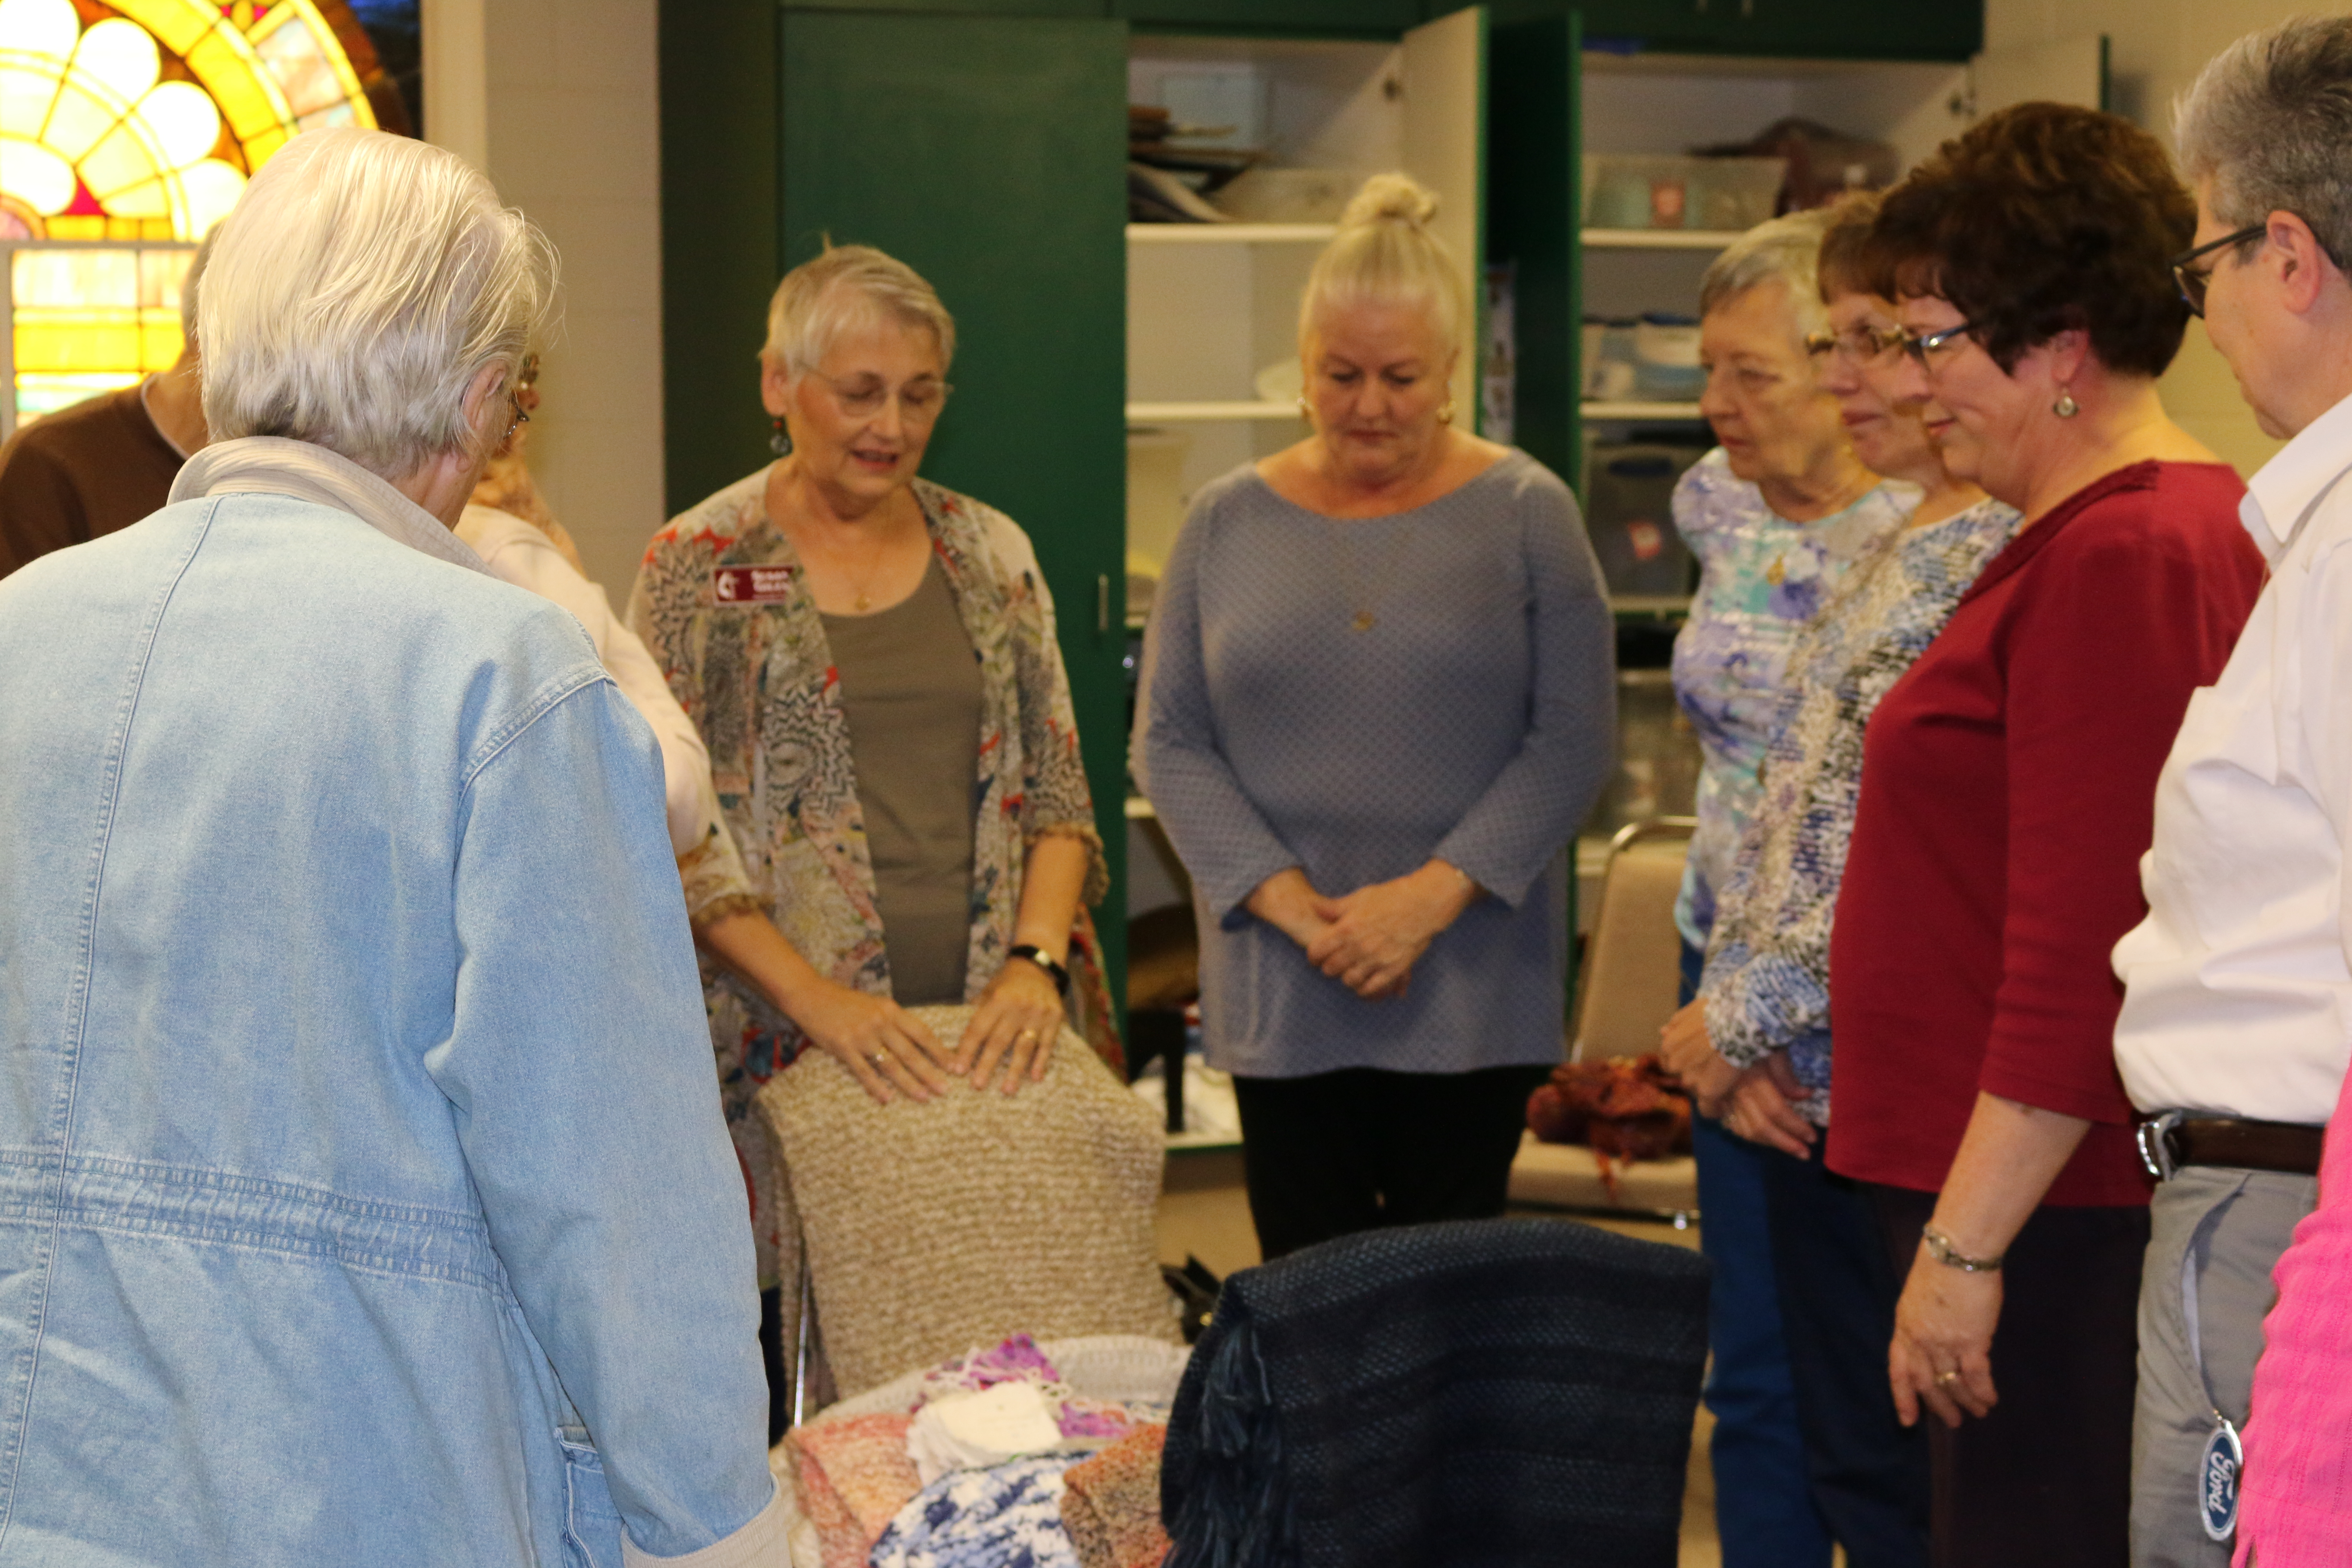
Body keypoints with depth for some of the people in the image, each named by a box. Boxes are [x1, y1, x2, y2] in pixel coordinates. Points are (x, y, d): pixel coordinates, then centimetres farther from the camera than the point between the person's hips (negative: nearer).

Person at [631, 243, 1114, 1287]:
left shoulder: (992, 554, 12)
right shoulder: (698, 567, 0)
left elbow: (1057, 791, 11)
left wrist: (1036, 960, -6)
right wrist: (818, 998, -15)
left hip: (989, 1034, 3)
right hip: (783, 1045, -3)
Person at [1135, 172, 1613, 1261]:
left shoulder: (1524, 514, 2)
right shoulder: (1228, 522, 7)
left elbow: (1573, 737, -3)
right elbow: (1169, 742, 5)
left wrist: (1432, 894, -13)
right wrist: (1284, 898, -8)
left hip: (1470, 995, -2)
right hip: (1280, 995, 2)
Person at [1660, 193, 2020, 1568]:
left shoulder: (2005, 555, -16)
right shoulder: (1897, 548, 14)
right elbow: (1785, 813, 16)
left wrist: (1743, 1017, -12)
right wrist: (1735, 1033, 4)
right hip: (1812, 1094, 9)